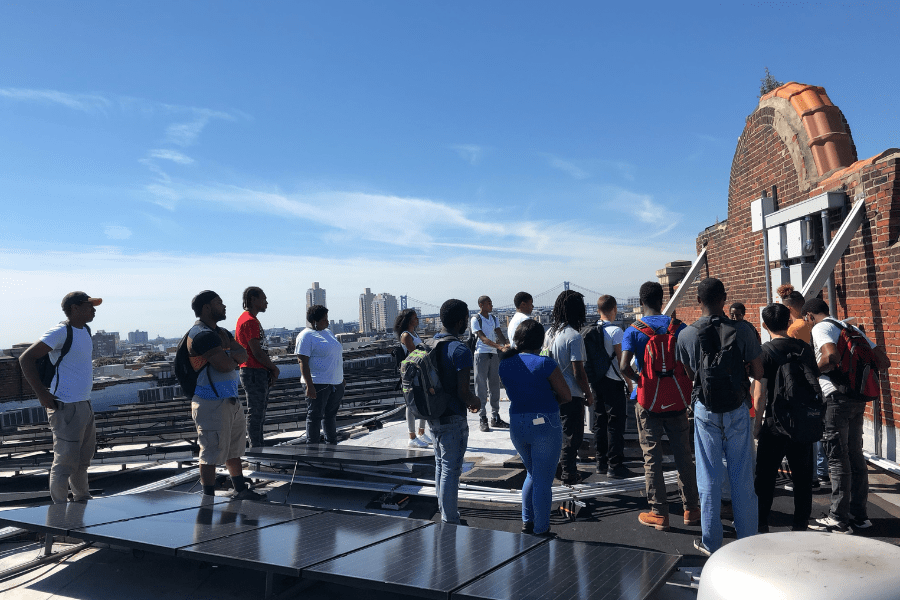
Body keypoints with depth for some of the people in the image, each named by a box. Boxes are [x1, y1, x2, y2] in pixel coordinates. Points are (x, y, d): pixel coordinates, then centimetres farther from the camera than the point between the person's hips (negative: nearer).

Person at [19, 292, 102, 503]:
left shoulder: (85, 330, 12)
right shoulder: (60, 332, -15)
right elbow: (26, 359, -17)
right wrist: (41, 394, -18)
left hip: (85, 405, 9)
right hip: (66, 408, -9)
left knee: (83, 458, 20)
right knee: (65, 462, -2)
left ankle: (83, 502, 35)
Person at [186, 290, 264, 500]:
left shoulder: (220, 332, 16)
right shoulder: (202, 335, -18)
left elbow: (243, 354, 7)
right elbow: (225, 365, -26)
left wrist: (229, 355, -13)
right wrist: (233, 358, -4)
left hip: (230, 400, 11)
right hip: (212, 404, -11)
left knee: (234, 449, 20)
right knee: (211, 454, -3)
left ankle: (240, 490, 33)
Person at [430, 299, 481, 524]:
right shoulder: (460, 350, -20)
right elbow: (463, 391, -25)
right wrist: (475, 402, -2)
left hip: (433, 416, 8)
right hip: (452, 419, -8)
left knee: (441, 466, 21)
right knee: (451, 470, 1)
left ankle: (444, 514, 34)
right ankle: (450, 522, 9)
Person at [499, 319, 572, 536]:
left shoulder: (505, 364, 3)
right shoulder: (545, 363, -14)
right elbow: (567, 396, -7)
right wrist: (549, 401, 7)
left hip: (516, 424, 6)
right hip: (545, 424, -5)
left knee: (532, 474, 24)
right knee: (543, 480, 6)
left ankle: (526, 522, 25)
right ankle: (540, 531, 14)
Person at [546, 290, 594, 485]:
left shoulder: (551, 332, 5)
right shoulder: (574, 336, -19)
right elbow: (578, 372, -19)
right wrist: (589, 394, -6)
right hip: (572, 395, -8)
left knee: (564, 432, 21)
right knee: (572, 436, 5)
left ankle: (563, 469, 30)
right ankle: (569, 474, 14)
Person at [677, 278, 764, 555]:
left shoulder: (686, 335, -6)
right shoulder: (743, 330, -7)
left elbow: (688, 376, 3)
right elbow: (760, 376, -5)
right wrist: (758, 415, 2)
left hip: (705, 412, 0)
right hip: (738, 411, 0)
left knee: (709, 479, 9)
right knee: (742, 478, 10)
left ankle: (711, 542, 18)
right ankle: (748, 541, 20)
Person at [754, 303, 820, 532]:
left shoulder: (766, 350, -10)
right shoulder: (804, 347, 4)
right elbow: (815, 383, 9)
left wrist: (758, 421, -5)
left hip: (776, 422, -4)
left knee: (765, 475, 6)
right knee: (802, 475, 12)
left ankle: (761, 525, 12)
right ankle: (800, 525, 18)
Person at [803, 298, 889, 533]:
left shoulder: (820, 328, -6)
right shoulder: (851, 328, 18)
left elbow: (832, 357, -25)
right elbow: (883, 362, 15)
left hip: (837, 398, -8)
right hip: (858, 399, 8)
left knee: (838, 458, -3)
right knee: (855, 456, 14)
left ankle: (839, 518, 2)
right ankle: (859, 515, 22)